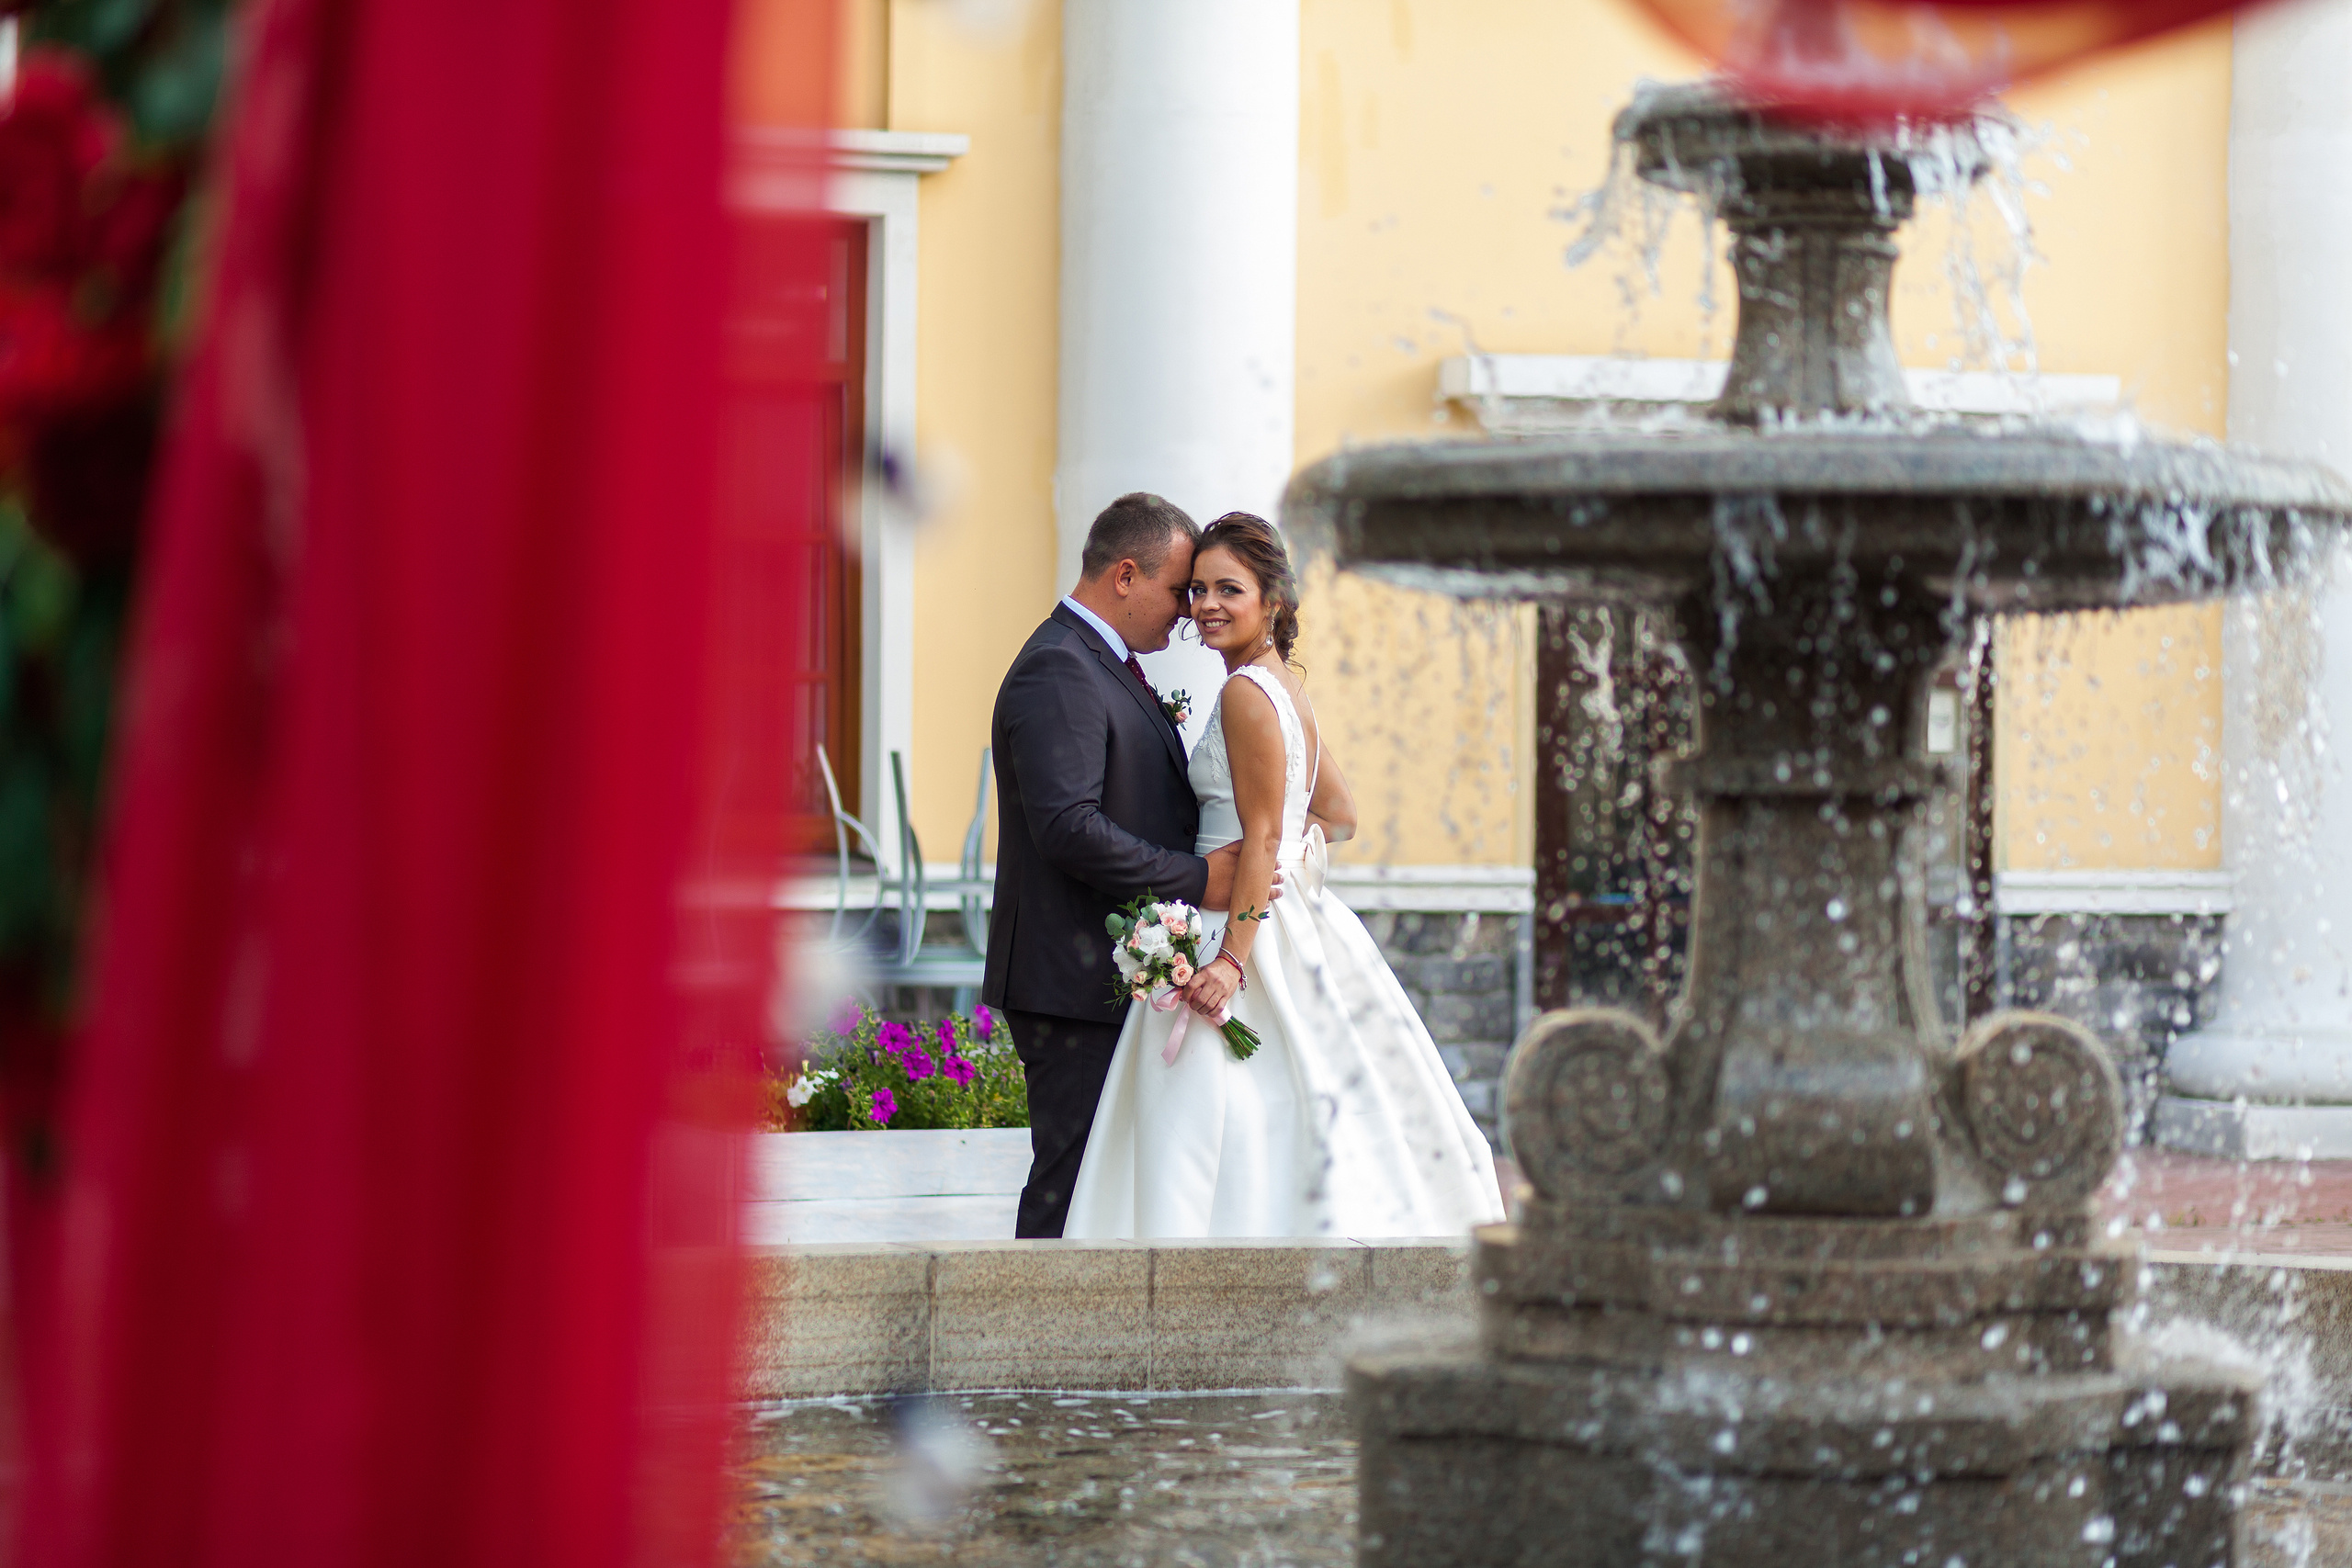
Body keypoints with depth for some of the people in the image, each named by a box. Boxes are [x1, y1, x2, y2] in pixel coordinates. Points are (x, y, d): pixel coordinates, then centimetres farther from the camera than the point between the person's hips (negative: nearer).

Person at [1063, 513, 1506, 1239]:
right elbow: (1338, 815, 22)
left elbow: (1262, 840, -18)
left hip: (1249, 927, -10)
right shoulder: (1286, 684, 14)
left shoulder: (1246, 692, -14)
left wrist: (1232, 960, -22)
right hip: (1295, 920, 10)